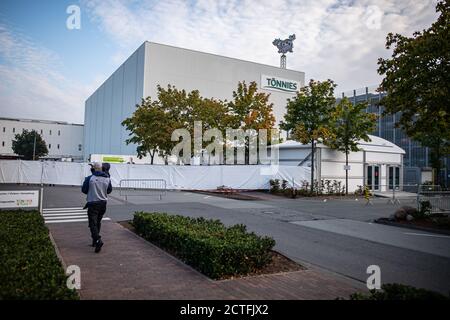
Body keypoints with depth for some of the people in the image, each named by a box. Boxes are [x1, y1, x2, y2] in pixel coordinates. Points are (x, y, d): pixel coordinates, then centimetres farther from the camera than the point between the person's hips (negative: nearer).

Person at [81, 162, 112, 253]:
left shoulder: (89, 178, -12)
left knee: (93, 223, -3)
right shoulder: (107, 179, 0)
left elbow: (83, 190, -2)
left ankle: (98, 240, -21)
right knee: (98, 222, 18)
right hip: (103, 203, 5)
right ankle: (95, 240, 27)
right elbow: (109, 191, 12)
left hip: (93, 203, -5)